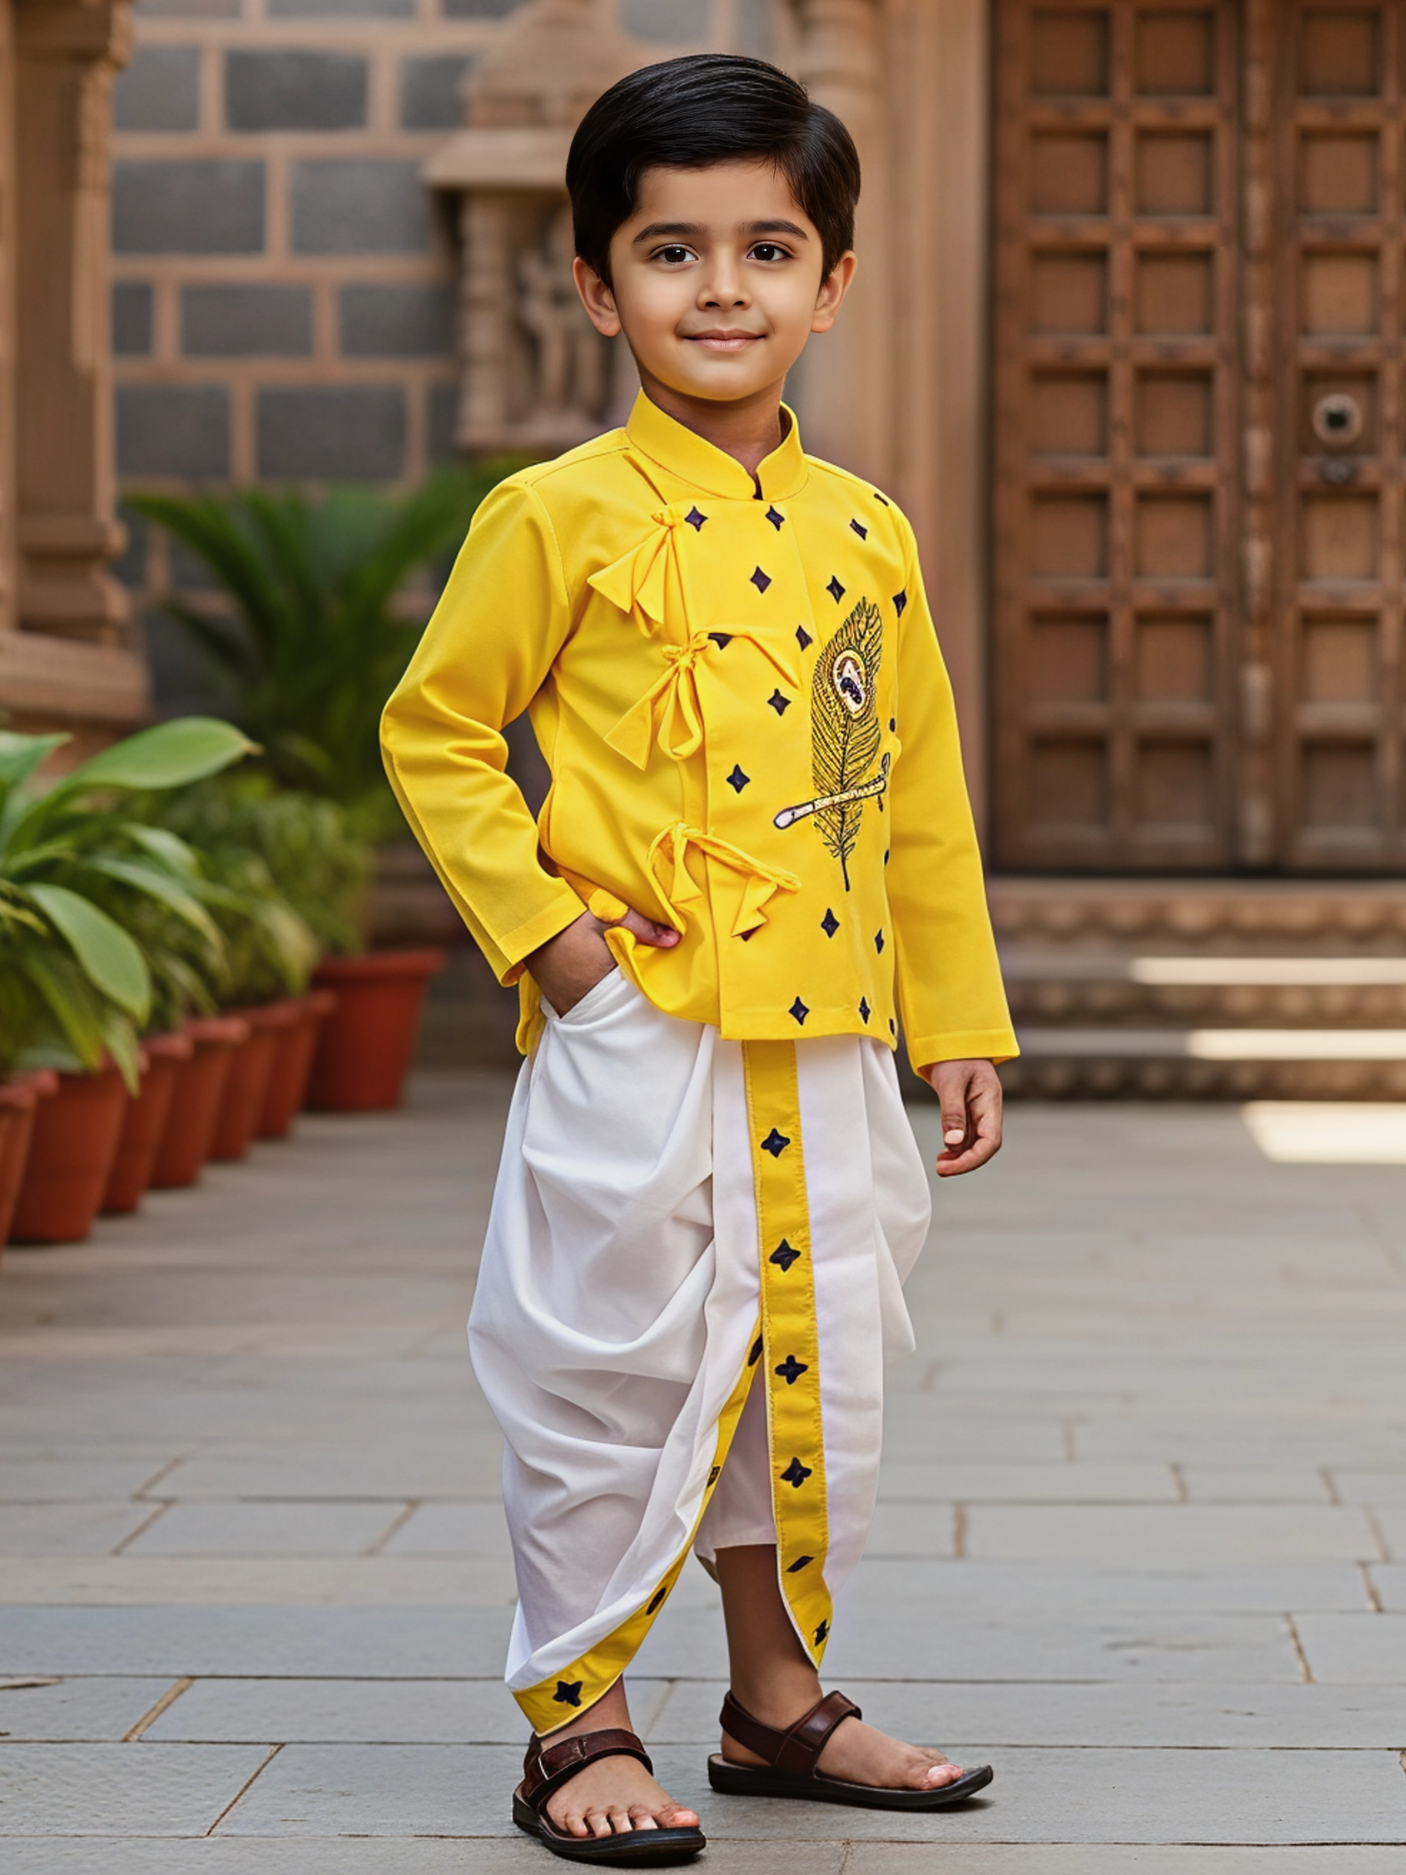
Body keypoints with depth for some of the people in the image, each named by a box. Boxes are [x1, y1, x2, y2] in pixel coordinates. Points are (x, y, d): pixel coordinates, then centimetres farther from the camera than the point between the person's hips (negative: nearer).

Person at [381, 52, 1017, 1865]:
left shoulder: (865, 537, 9)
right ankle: (574, 1723, 11)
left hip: (828, 1043, 5)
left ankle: (779, 1700, 27)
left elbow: (920, 801, 15)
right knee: (614, 1373, -1)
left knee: (814, 1371, 12)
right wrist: (540, 920, -9)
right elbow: (434, 731, 0)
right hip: (636, 1036, -5)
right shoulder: (559, 519, -5)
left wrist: (961, 1025, 14)